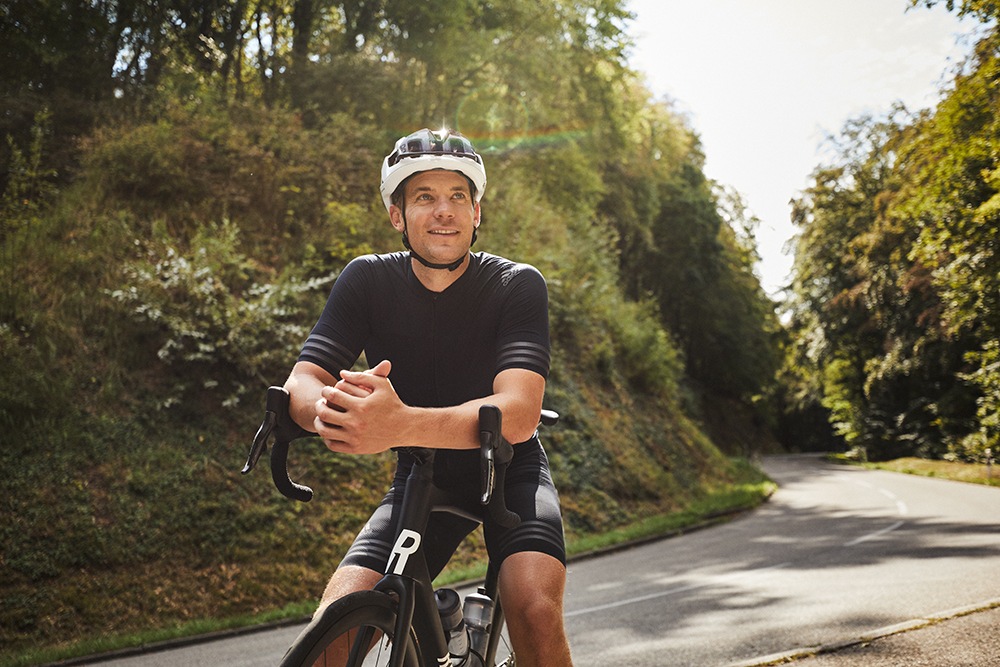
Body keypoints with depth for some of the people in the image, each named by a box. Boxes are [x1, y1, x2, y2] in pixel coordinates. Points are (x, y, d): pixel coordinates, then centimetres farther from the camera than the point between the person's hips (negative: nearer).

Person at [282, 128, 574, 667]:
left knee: (536, 613, -27)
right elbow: (300, 384, -17)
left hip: (507, 471, -1)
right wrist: (334, 410, -44)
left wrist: (401, 424, -50)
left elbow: (518, 413, -31)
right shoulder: (367, 279, -9)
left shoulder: (517, 284, -17)